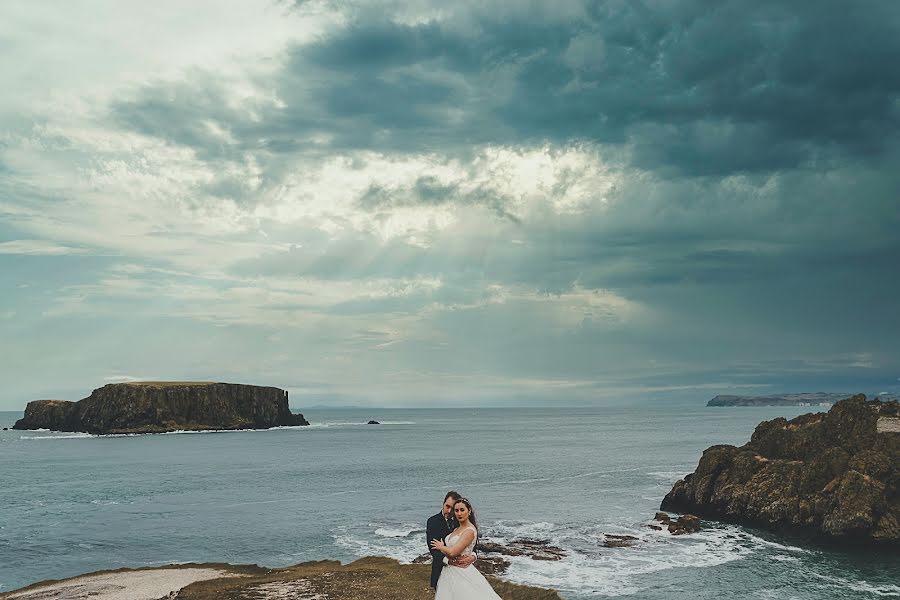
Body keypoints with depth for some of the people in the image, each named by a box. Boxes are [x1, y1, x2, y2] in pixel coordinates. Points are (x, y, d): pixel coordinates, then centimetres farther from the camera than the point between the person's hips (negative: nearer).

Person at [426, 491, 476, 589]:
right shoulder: (433, 521, -3)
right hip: (442, 569, -2)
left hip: (462, 568, 2)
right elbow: (432, 547, -13)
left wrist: (473, 556, -23)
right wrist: (448, 560, -29)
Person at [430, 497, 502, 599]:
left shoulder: (470, 531, -18)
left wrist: (440, 547, -5)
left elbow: (452, 552, -22)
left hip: (461, 572, -8)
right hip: (449, 571, 8)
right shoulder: (457, 529, 10)